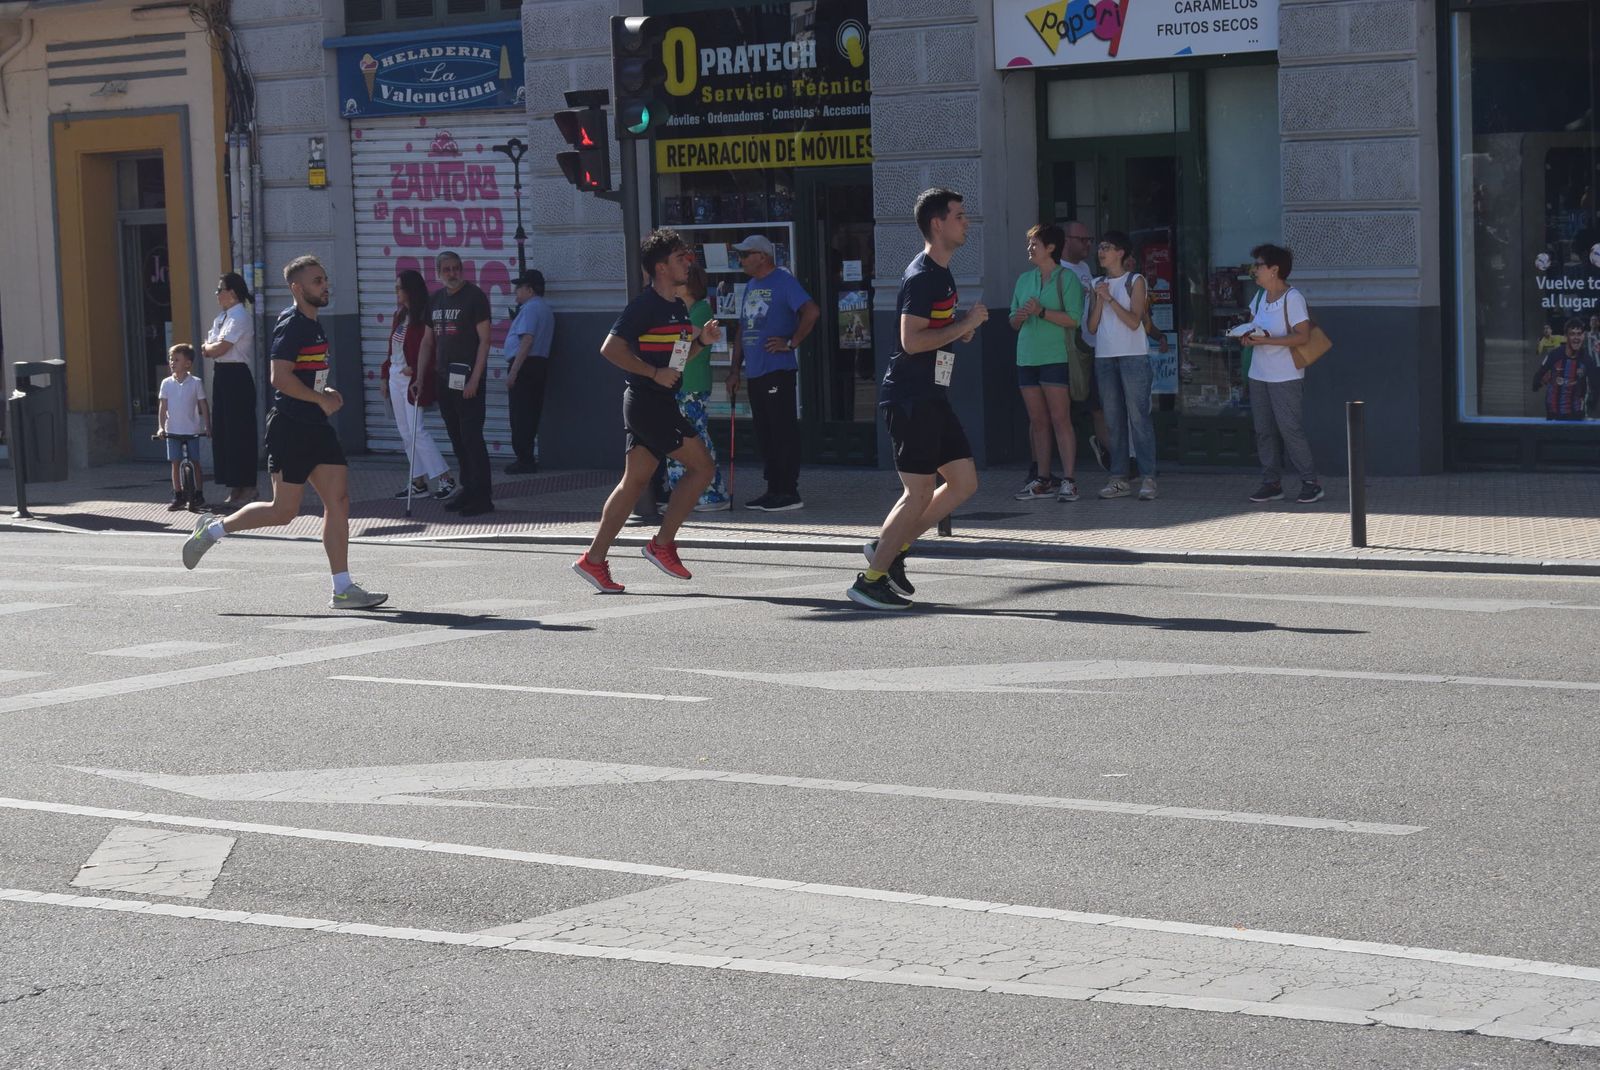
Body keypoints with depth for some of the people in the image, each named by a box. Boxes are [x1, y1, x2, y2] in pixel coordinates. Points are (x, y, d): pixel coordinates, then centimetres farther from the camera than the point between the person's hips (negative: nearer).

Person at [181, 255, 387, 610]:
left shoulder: (313, 324, 16)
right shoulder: (290, 325, -13)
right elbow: (280, 378, -23)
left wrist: (325, 393, 12)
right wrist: (322, 400, -15)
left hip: (316, 427, 9)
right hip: (290, 428, -9)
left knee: (338, 501, 0)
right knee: (284, 510, -2)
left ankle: (343, 590, 0)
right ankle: (212, 530, 18)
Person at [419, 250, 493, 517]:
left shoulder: (474, 297, -7)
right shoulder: (435, 300, 13)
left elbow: (484, 339, -11)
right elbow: (428, 341, 19)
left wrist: (475, 379, -17)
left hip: (467, 378, -7)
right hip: (443, 378, 7)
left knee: (471, 436, -9)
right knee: (457, 437, 10)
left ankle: (482, 496, -7)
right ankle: (468, 490, 17)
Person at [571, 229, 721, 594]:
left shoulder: (678, 307, 15)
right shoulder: (645, 305, -13)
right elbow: (610, 348, -19)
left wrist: (701, 340, 7)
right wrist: (654, 373, -19)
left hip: (660, 403, 9)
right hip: (647, 402, -9)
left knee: (634, 482, 9)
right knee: (701, 466, -8)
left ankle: (594, 559, 10)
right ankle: (663, 544, -1)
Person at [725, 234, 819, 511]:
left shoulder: (784, 281, -8)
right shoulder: (750, 286, 18)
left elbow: (812, 312, -20)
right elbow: (742, 331, 21)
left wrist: (791, 343, -16)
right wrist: (735, 370, 16)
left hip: (778, 371, -9)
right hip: (754, 373, 9)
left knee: (783, 432, -6)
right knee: (765, 434, 11)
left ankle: (789, 492, -4)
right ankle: (773, 491, 16)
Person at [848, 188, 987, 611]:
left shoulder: (942, 274, 16)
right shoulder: (921, 276, -15)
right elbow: (911, 341, -23)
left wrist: (963, 327, 9)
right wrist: (964, 325, -16)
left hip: (932, 397, 10)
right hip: (910, 397, -10)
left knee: (964, 481, 8)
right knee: (920, 492, -9)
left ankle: (891, 546, 16)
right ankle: (871, 580, -2)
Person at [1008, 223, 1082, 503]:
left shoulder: (1067, 278, -3)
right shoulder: (1025, 279, 16)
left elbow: (1073, 319, -12)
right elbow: (1014, 321, 20)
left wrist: (1042, 312, -17)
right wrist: (1018, 319, -3)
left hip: (1055, 357, -6)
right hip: (1027, 358, 6)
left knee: (1060, 419, -9)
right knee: (1037, 421, 7)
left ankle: (1069, 480, -9)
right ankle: (1043, 480, 10)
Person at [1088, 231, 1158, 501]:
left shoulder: (1135, 281, 0)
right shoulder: (1098, 284, 15)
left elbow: (1134, 321, -9)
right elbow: (1092, 326, 10)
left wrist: (1110, 298, -12)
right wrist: (1099, 300, -4)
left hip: (1133, 356, -5)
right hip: (1104, 357, 5)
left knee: (1138, 416, -8)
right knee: (1113, 420, 5)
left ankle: (1147, 478, -9)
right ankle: (1119, 479, 7)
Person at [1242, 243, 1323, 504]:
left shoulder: (1292, 298, -14)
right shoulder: (1261, 296, 9)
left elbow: (1303, 336, -19)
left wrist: (1267, 340, -23)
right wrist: (1247, 335, 0)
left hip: (1286, 377, -8)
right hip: (1258, 375, 8)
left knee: (1290, 429, -8)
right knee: (1264, 431, 7)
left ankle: (1311, 483, 1)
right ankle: (1272, 484, 14)